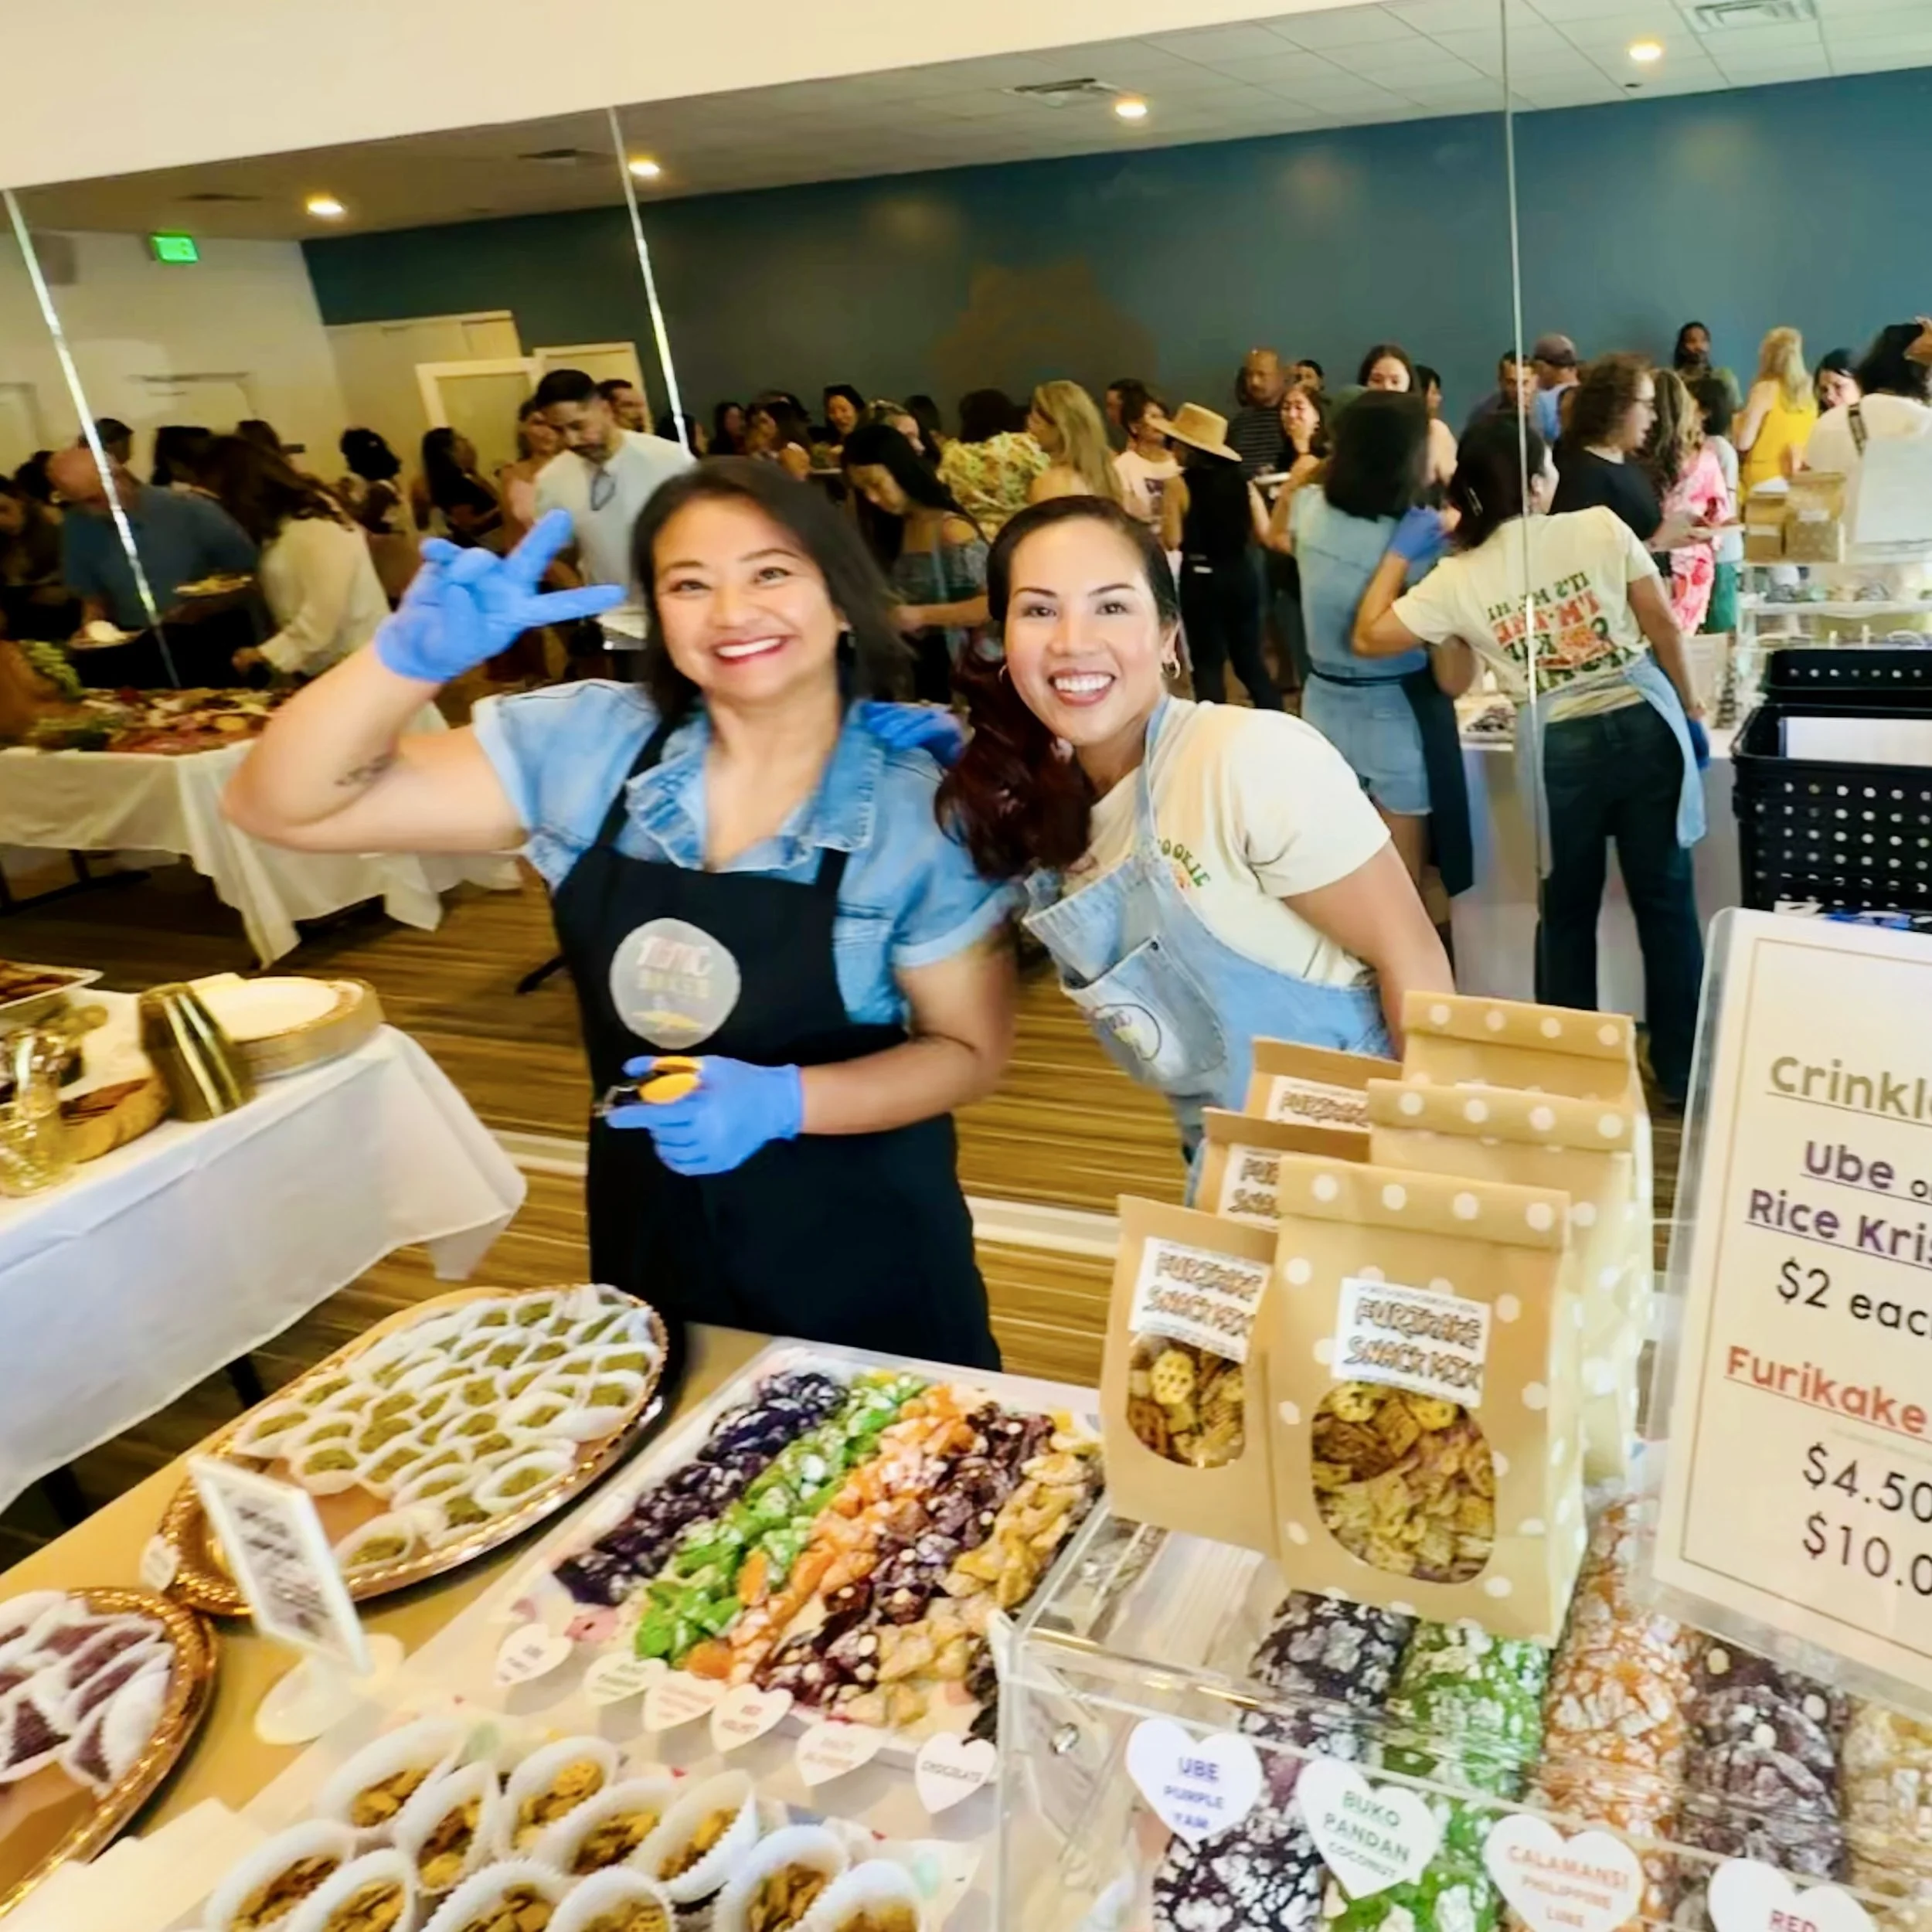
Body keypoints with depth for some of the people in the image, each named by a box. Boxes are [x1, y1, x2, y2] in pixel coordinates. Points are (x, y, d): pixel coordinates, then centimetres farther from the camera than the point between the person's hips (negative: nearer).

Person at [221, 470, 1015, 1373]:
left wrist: (781, 1101, -27)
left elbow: (970, 1051, -10)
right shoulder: (585, 746, -11)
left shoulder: (919, 805, -17)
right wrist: (413, 655, -30)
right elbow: (279, 807, -11)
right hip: (648, 1238, 3)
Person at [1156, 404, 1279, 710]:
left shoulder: (1179, 485, -9)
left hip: (1200, 578, -4)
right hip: (1242, 573, 4)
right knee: (1251, 657, 14)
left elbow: (1172, 541, -13)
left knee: (1208, 662, 5)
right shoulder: (1240, 479, 3)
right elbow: (1263, 532, 3)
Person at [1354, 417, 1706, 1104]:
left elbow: (1369, 637, 2)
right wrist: (1690, 713, 12)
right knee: (1666, 899, 12)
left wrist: (1400, 552, 8)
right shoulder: (1600, 527, -6)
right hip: (1646, 723, 0)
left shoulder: (1456, 578, -5)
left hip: (1560, 747, 0)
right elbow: (1664, 628, -1)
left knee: (1567, 912, 17)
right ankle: (1682, 1072, 24)